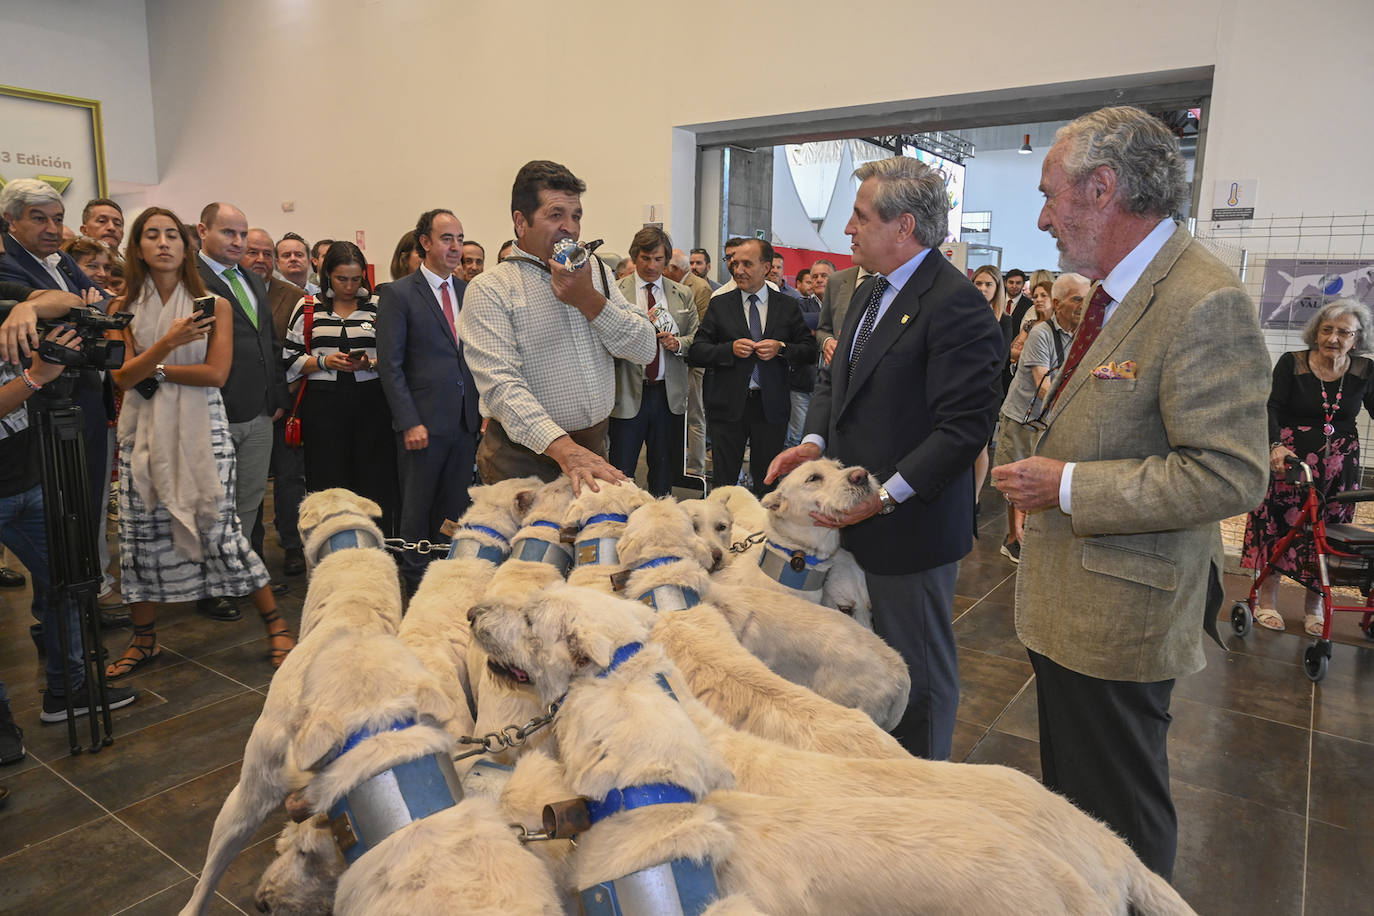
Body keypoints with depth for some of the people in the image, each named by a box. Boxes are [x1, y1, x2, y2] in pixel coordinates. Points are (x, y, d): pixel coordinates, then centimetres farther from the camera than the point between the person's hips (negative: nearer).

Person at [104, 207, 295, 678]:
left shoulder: (214, 306, 0)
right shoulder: (122, 310, 6)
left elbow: (216, 373, -9)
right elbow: (122, 377, -4)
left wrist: (153, 369, -9)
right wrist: (167, 344, -18)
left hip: (201, 430, -3)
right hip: (144, 432, 3)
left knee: (221, 528, -6)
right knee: (141, 533, 7)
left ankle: (276, 625, 6)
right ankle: (144, 640, 24)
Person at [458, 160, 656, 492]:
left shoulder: (594, 270, 8)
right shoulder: (490, 289, -8)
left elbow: (646, 349, 2)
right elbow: (500, 384, -21)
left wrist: (589, 300, -13)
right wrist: (563, 448, -33)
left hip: (595, 449, 5)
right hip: (525, 459, -4)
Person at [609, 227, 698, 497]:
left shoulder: (683, 294, 11)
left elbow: (696, 340, 11)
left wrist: (677, 343, -9)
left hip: (669, 393, 3)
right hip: (628, 393, -3)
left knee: (664, 472, 13)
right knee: (621, 474, 0)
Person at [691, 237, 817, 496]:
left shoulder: (788, 306, 6)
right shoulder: (719, 305, 5)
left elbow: (810, 350, 5)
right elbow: (696, 352, 0)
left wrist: (782, 348, -13)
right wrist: (730, 349, -15)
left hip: (772, 407, 0)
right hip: (728, 406, 0)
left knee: (766, 484, 10)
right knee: (723, 484, 6)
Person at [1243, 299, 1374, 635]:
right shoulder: (1292, 363, -8)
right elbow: (1272, 408, -16)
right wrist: (1275, 445, -33)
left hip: (1339, 468, 3)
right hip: (1289, 460, -3)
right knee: (1279, 526, 1)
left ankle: (1314, 605, 23)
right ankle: (1266, 600, 16)